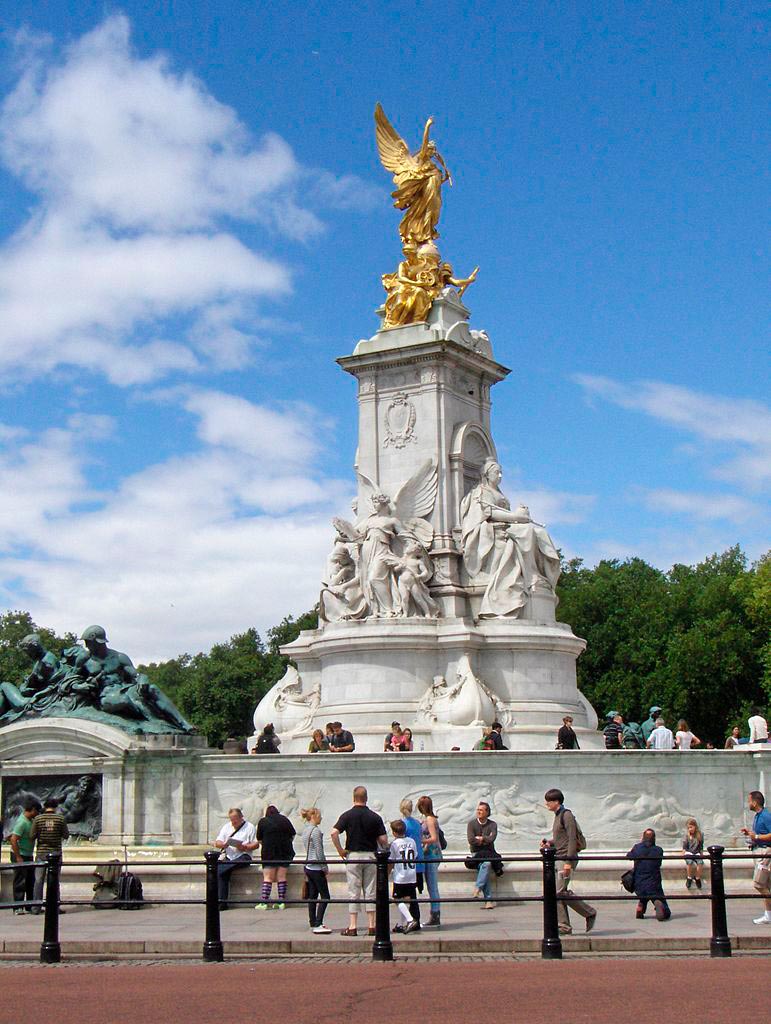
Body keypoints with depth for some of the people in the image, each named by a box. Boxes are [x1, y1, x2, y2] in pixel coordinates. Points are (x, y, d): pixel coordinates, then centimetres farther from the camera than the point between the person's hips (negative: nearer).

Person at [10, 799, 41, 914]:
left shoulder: (30, 819, 7)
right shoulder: (22, 822, -21)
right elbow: (13, 840, -26)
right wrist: (18, 857, -24)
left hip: (28, 855, 9)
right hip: (20, 855, -9)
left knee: (31, 882, 13)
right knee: (20, 882, -4)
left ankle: (30, 906, 20)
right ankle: (18, 908, 0)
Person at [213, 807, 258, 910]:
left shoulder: (249, 827, 8)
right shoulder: (226, 827, 22)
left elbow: (256, 844, 1)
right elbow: (217, 843, 13)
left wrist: (244, 847, -16)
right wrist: (223, 844, -10)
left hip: (243, 856, -4)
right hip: (229, 857, 4)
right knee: (221, 872, -25)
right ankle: (222, 902, -24)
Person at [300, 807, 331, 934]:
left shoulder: (305, 830, 13)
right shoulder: (316, 830, -15)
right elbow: (319, 852, -17)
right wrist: (325, 868, -10)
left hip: (308, 867, 9)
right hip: (316, 868, -9)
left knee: (312, 896, 11)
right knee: (325, 896, -6)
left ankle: (313, 924, 13)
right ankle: (318, 925, -12)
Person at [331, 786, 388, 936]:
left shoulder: (347, 815, -4)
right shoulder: (375, 817, 0)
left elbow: (334, 833, -15)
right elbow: (383, 840, -3)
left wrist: (340, 850, -5)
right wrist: (383, 851, 16)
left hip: (353, 856, -1)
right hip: (370, 856, 1)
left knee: (353, 893, 2)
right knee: (370, 892, 7)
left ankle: (352, 927, 0)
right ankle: (372, 926, 7)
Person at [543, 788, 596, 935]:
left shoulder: (567, 815, -12)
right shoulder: (558, 816, 17)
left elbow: (572, 839, -18)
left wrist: (568, 861, -22)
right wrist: (548, 842, 9)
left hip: (567, 858, -10)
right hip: (560, 858, 10)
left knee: (560, 892, -11)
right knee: (560, 893, 5)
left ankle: (590, 913, 1)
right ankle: (564, 926, 6)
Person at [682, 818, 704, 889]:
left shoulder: (700, 835, 7)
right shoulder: (686, 835, 5)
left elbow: (701, 847, 13)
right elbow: (684, 846, 5)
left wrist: (701, 854, 3)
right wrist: (683, 854, -9)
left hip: (697, 853, 1)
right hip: (688, 852, -1)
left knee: (700, 862, -31)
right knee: (689, 862, -34)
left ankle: (697, 878, -13)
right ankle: (689, 878, -15)